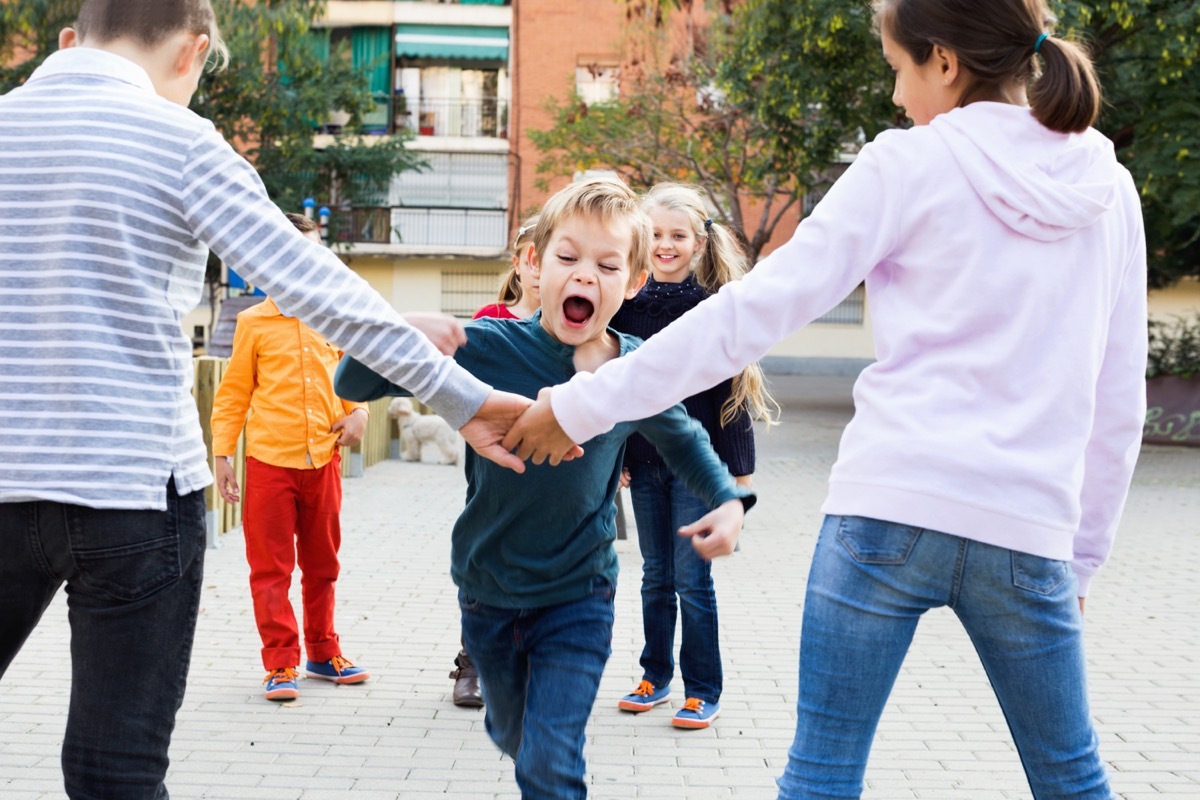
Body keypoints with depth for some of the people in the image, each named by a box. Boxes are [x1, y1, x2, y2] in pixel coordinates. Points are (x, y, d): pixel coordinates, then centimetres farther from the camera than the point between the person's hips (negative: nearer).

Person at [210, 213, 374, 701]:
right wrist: (222, 454, -4)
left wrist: (357, 411, 1)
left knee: (322, 564, 14)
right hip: (269, 460, -3)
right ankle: (280, 665, 6)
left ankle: (323, 653, 26)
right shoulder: (255, 322, -1)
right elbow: (233, 392, 1)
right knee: (271, 568, 0)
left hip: (323, 459, 3)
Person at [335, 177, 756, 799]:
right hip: (488, 590, 1)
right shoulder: (489, 349, -18)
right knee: (511, 734, 24)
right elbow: (353, 386, -17)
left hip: (578, 596, -1)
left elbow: (683, 439, 12)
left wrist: (729, 499, -3)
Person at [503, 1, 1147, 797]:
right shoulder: (1111, 192, 12)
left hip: (890, 507, -4)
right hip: (1027, 530, 4)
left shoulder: (912, 163, -1)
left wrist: (587, 402, -1)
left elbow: (755, 310, -5)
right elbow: (1119, 403, 14)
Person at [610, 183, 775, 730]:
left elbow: (732, 390, -6)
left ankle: (703, 691, 9)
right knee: (656, 577, 13)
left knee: (692, 579, -1)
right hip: (644, 463, 4)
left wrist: (739, 469, -8)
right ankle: (656, 676, 26)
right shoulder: (629, 306, 4)